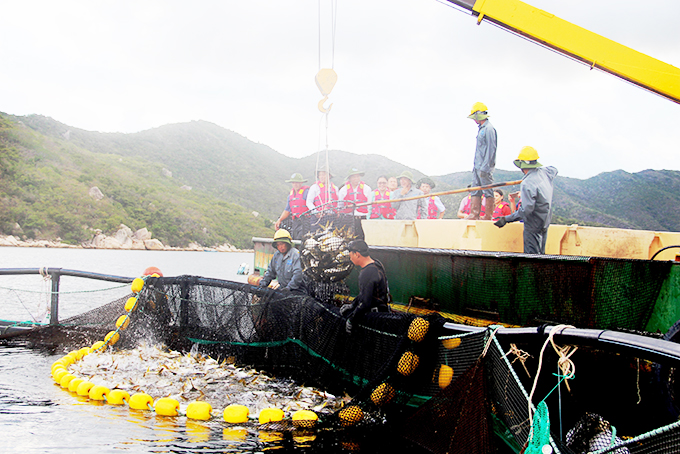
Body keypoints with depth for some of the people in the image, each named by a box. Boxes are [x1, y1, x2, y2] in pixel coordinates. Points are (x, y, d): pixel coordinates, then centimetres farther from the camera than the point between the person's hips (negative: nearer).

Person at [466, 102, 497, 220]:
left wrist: (484, 167, -20)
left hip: (485, 166, -10)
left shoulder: (489, 129, -12)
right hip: (478, 166, 10)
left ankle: (488, 215, -2)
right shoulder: (481, 129, 17)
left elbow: (491, 149, -17)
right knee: (475, 191, 7)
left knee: (488, 191, -5)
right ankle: (474, 214, 8)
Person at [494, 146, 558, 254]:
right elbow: (554, 170, 27)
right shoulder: (545, 172, 0)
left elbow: (526, 210, -28)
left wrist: (506, 219, -23)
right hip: (545, 222, 9)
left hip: (533, 226, -9)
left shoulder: (527, 184, -25)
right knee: (540, 254, 16)